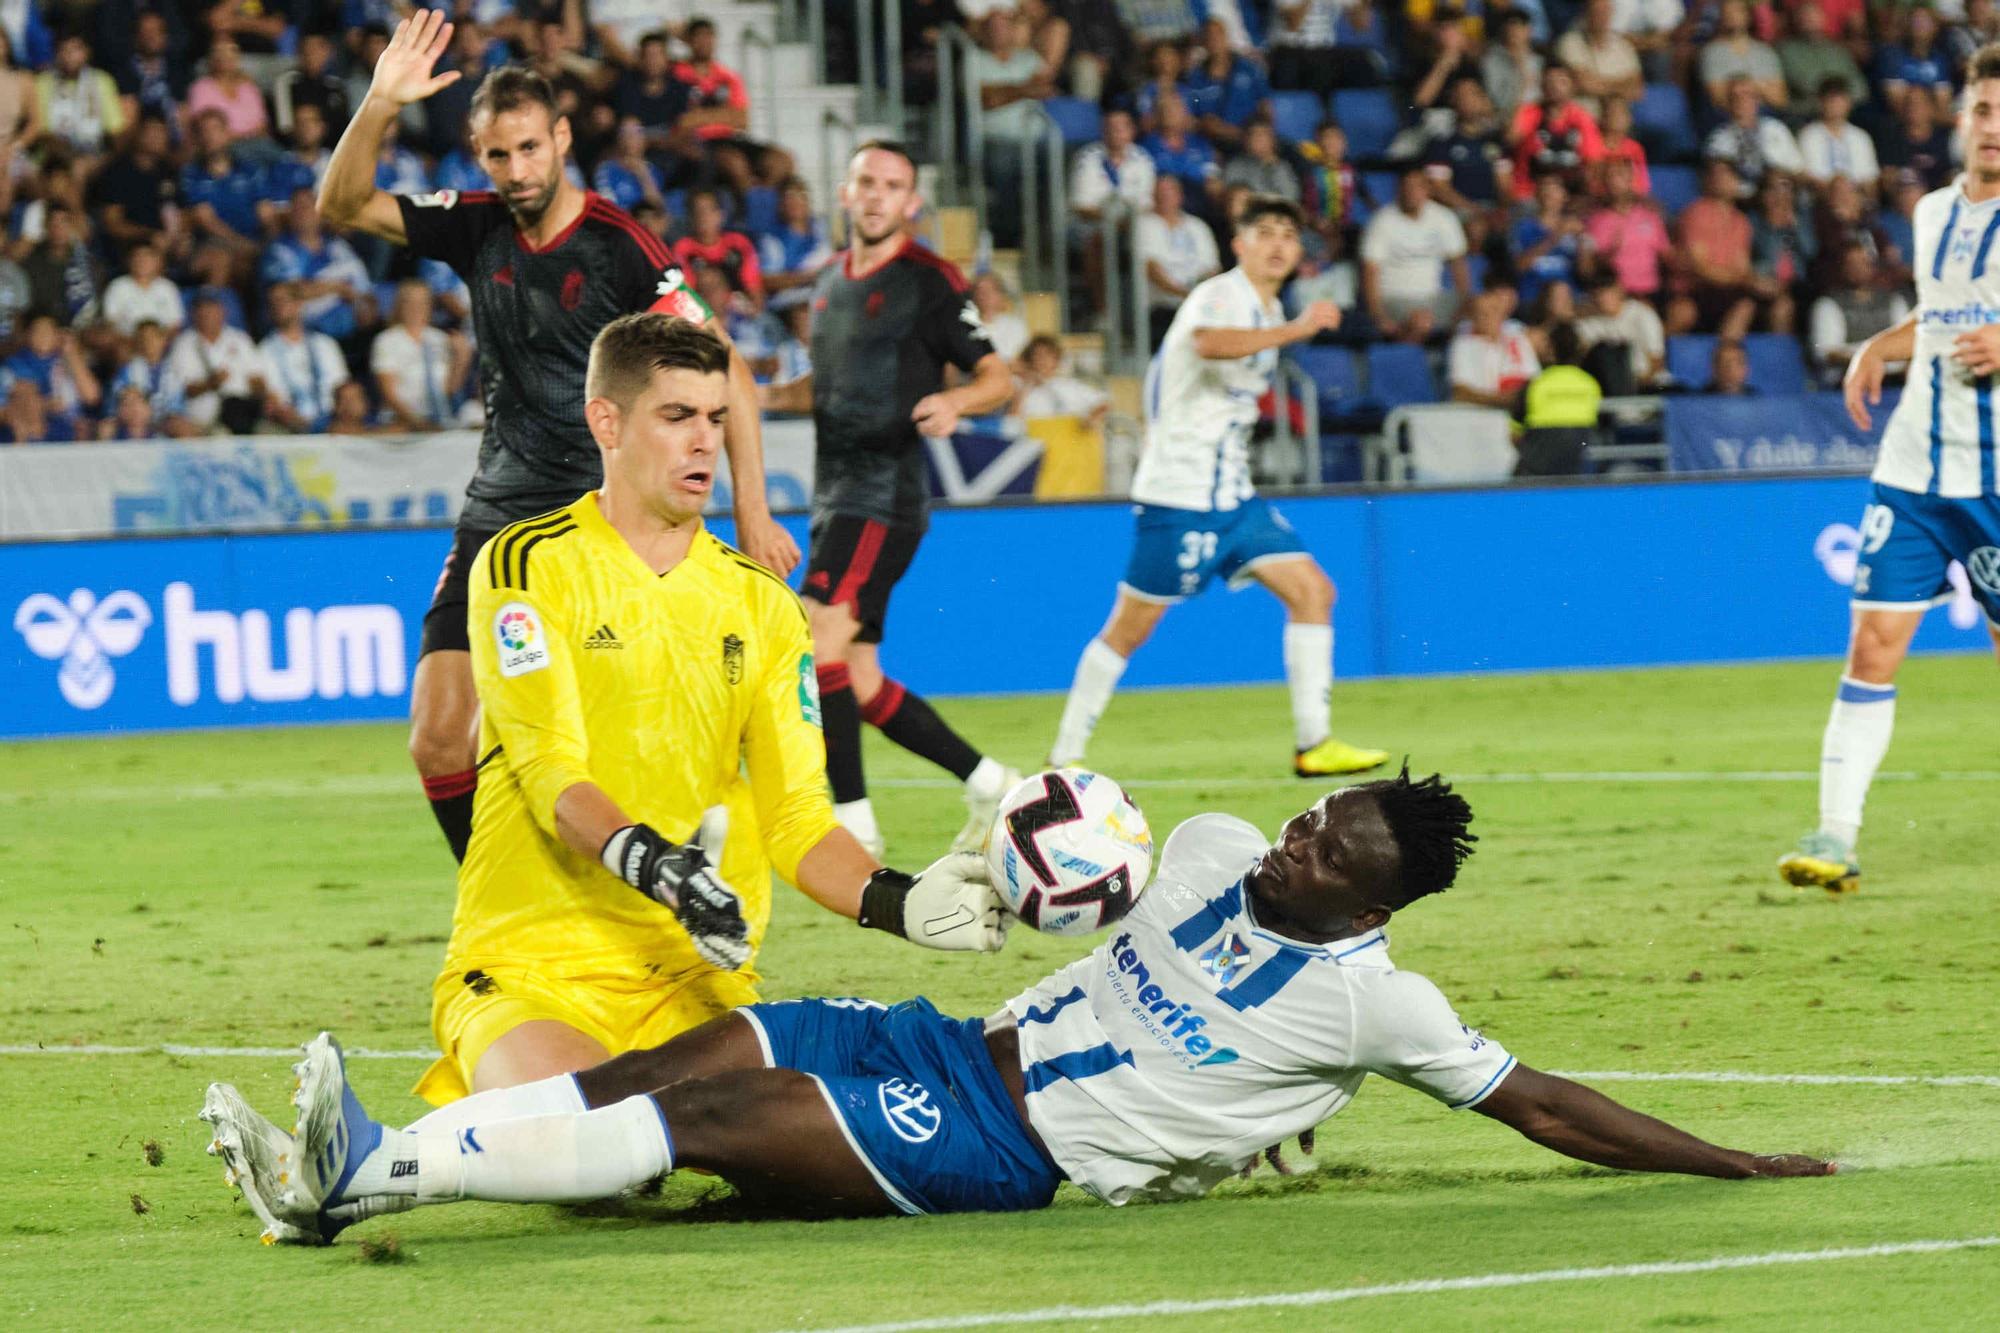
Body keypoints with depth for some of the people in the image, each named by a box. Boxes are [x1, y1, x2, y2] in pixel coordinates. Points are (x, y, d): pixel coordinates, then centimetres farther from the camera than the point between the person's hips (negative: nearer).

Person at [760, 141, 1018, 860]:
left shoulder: (929, 281, -6)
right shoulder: (831, 282, 16)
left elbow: (997, 378, -5)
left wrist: (952, 401, -25)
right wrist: (765, 395, 11)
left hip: (886, 495, -9)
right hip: (836, 496, 9)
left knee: (818, 645, -22)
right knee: (858, 681, 9)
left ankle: (855, 822, -18)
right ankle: (990, 784, 22)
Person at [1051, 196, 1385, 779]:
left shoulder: (1267, 309, 15)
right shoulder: (1221, 296, -14)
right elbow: (1207, 342, -40)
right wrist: (1294, 329, -45)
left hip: (1232, 495, 9)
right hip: (1178, 495, -9)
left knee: (1313, 591, -2)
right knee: (1132, 625, -2)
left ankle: (1313, 743, -2)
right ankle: (1064, 757, 8)